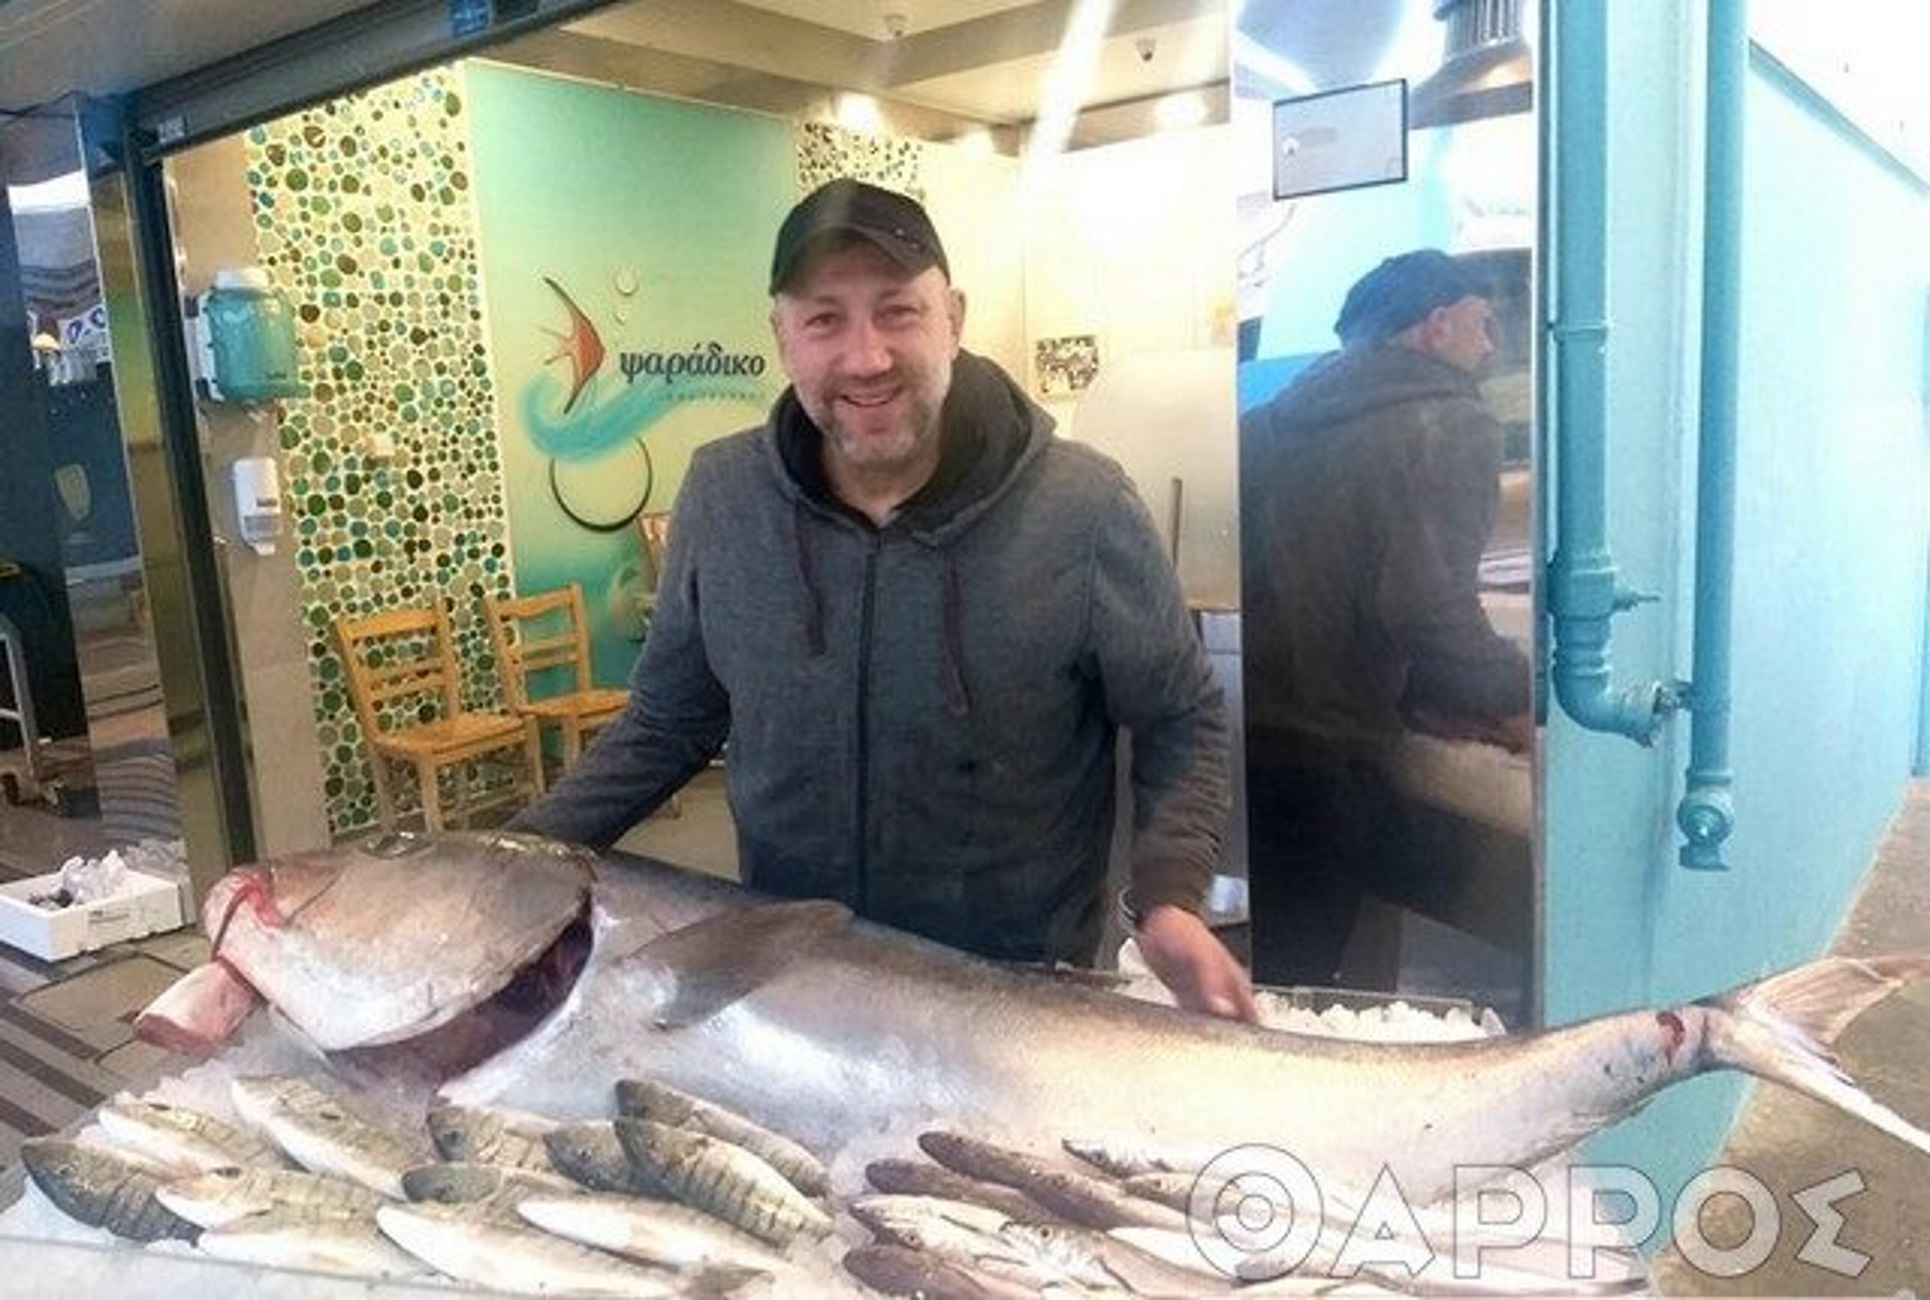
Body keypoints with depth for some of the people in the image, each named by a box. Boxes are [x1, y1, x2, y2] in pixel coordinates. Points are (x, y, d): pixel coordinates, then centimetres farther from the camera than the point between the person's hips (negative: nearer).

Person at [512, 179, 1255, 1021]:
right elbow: (668, 721, 3)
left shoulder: (1084, 509, -19)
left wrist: (1169, 902, -20)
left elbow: (1182, 723, -6)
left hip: (1025, 991, -2)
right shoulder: (721, 496, -10)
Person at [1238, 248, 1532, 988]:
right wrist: (1514, 701, 0)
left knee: (1268, 979, 20)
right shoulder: (1451, 425, -5)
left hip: (1241, 734, 6)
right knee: (1299, 987, 8)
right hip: (1321, 761, -6)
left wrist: (1422, 702, 19)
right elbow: (1429, 606, -18)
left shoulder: (1275, 421, 14)